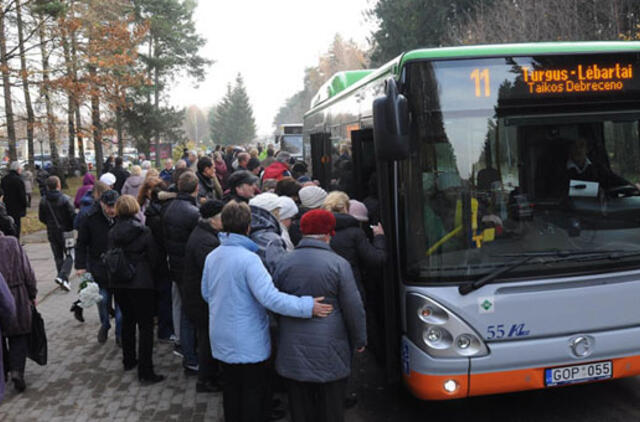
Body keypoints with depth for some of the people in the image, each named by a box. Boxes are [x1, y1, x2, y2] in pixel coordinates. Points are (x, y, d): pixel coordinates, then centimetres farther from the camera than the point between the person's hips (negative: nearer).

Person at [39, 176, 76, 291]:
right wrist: (73, 226, 5)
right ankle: (63, 277, -18)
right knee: (69, 256, 2)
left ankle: (63, 281, 16)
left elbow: (41, 218, 6)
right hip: (65, 232, -4)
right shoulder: (65, 199, -14)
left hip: (52, 233, 5)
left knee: (58, 257, 14)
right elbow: (73, 215, -14)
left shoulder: (44, 201, 0)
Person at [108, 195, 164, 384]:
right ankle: (145, 372, -2)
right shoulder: (143, 231, -12)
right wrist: (150, 273, 12)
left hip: (118, 284, 5)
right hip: (141, 283, -5)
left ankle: (128, 361, 35)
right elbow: (154, 257, -7)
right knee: (145, 326, 0)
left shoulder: (112, 233, -1)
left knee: (127, 321, 22)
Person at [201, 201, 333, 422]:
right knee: (254, 394, 7)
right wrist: (307, 306, -28)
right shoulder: (248, 259, -23)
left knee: (231, 389, 20)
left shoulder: (211, 257, 1)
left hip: (222, 340, 7)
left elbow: (206, 293, 14)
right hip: (249, 344, -7)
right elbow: (270, 297, -30)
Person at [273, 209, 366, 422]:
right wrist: (359, 341, 6)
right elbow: (354, 308, -6)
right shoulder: (338, 264, -9)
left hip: (293, 353, 3)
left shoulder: (284, 263, 1)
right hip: (330, 353, -3)